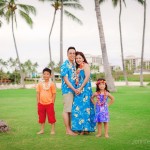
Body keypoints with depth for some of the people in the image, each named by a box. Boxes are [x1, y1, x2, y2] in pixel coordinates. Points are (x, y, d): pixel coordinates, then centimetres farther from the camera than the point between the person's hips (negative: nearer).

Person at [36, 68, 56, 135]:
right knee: (41, 117, 12)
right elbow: (38, 93, 7)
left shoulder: (52, 84, -4)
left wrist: (53, 103, -5)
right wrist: (38, 102, 3)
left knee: (51, 117, 3)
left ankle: (53, 130, 14)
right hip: (41, 103, 3)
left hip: (49, 103, -3)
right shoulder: (40, 84, 4)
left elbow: (54, 94, -2)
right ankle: (42, 130, 25)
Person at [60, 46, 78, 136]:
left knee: (71, 110, 11)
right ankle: (68, 130, 2)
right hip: (68, 90, -8)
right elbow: (66, 79, -13)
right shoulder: (65, 65, -9)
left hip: (74, 90, 8)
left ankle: (70, 129, 19)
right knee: (67, 110, -4)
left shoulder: (75, 64, 14)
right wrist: (74, 89, -16)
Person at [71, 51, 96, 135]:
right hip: (79, 90, 8)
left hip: (85, 89, -8)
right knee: (78, 108, 5)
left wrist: (80, 88, -16)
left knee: (84, 107, -8)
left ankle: (86, 128, -3)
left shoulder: (86, 65, -4)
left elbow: (87, 77, -14)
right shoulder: (78, 68, 20)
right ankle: (81, 128, 10)